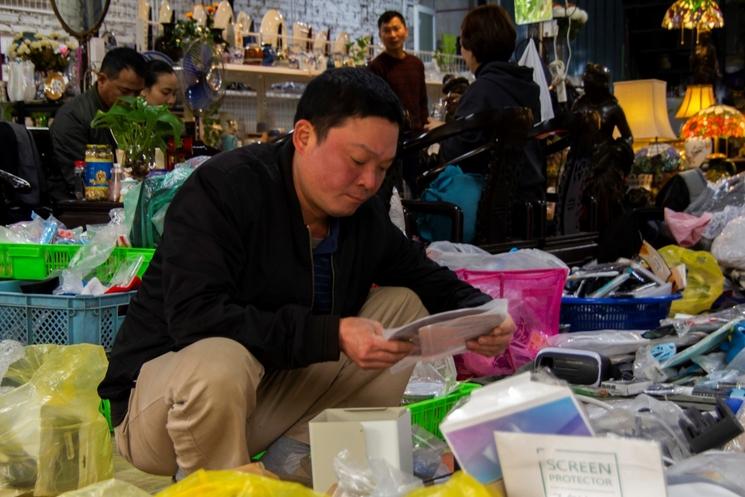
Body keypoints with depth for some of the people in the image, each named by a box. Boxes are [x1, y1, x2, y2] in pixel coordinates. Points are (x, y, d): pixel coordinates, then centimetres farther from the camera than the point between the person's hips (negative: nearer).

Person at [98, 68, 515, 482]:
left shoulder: (364, 211, -1)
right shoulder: (223, 188, -20)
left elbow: (431, 280, 11)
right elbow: (195, 318, -31)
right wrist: (333, 335, -36)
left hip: (270, 392, 7)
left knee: (403, 307, -1)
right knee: (219, 364, -40)